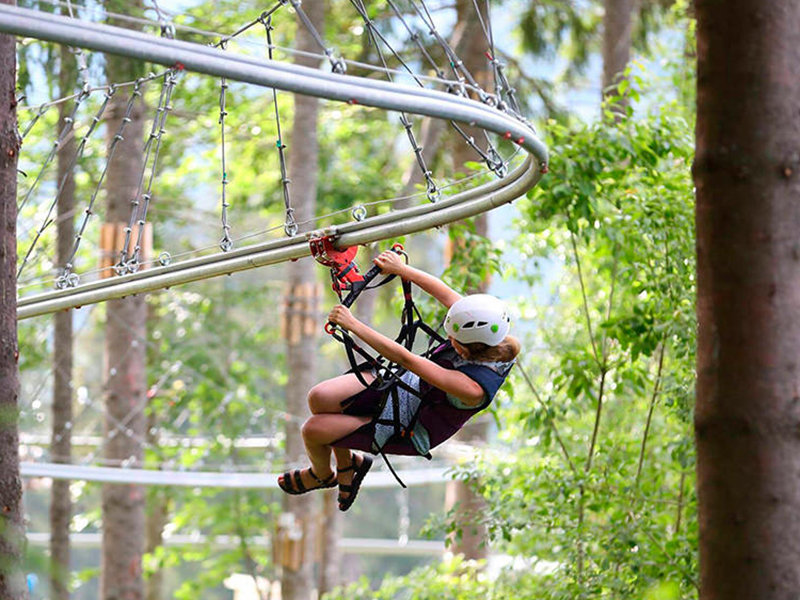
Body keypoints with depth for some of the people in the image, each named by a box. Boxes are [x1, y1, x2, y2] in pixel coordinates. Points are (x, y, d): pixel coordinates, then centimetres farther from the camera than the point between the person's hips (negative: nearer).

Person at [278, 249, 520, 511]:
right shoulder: (496, 340, -23)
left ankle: (322, 475, 31)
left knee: (312, 430, -6)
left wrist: (352, 324, -34)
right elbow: (446, 293, -10)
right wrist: (401, 269, -10)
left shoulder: (474, 388, -41)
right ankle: (346, 463, 26)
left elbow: (405, 359, -39)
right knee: (319, 398, -4)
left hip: (410, 431, -7)